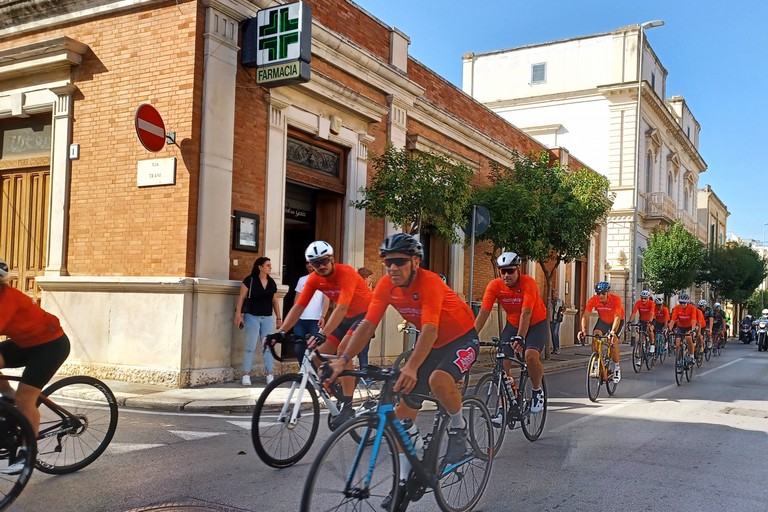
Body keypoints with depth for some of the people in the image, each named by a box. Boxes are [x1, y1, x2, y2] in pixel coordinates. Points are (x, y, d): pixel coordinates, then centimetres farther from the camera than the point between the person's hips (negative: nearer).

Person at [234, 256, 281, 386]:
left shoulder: (272, 283, 8)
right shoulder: (249, 280, -6)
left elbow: (275, 301, 13)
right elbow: (241, 297, -7)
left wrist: (278, 318, 12)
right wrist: (238, 314, -14)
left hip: (268, 318, 4)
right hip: (252, 317, -4)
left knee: (268, 347, 4)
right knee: (250, 347, 0)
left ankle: (270, 375, 7)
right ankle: (246, 375, 5)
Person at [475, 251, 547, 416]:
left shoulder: (528, 283, -27)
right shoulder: (495, 285, -18)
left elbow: (526, 313, -35)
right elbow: (483, 313, -22)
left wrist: (520, 337, -46)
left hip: (536, 323, -3)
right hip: (513, 324, 4)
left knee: (531, 356, -28)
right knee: (502, 362, -10)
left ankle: (538, 391, 0)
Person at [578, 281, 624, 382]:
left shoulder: (616, 299, -33)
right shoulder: (593, 300, -26)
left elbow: (617, 317, -42)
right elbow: (585, 315, -31)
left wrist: (613, 331, -57)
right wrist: (583, 330, -47)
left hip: (617, 321, -3)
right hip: (603, 320, 3)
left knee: (613, 341, -19)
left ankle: (617, 368, 2)